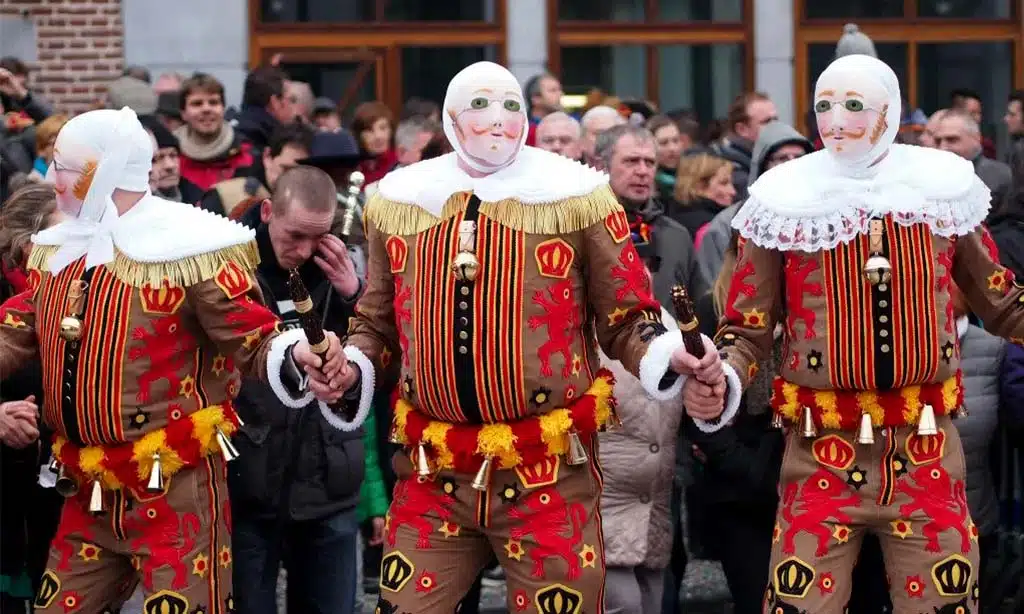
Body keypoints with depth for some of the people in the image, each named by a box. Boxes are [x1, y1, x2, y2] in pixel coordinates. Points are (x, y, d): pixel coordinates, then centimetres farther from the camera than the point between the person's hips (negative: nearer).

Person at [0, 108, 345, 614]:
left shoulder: (190, 249, -12)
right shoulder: (55, 249, 11)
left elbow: (253, 340, -12)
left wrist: (294, 357, -34)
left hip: (175, 487, -7)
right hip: (88, 491, 8)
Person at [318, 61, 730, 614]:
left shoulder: (574, 195, -2)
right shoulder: (398, 200, 7)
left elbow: (625, 318, 1)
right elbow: (378, 324, 18)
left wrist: (670, 359, -18)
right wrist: (352, 368, -2)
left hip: (549, 475, -2)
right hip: (432, 476, 3)